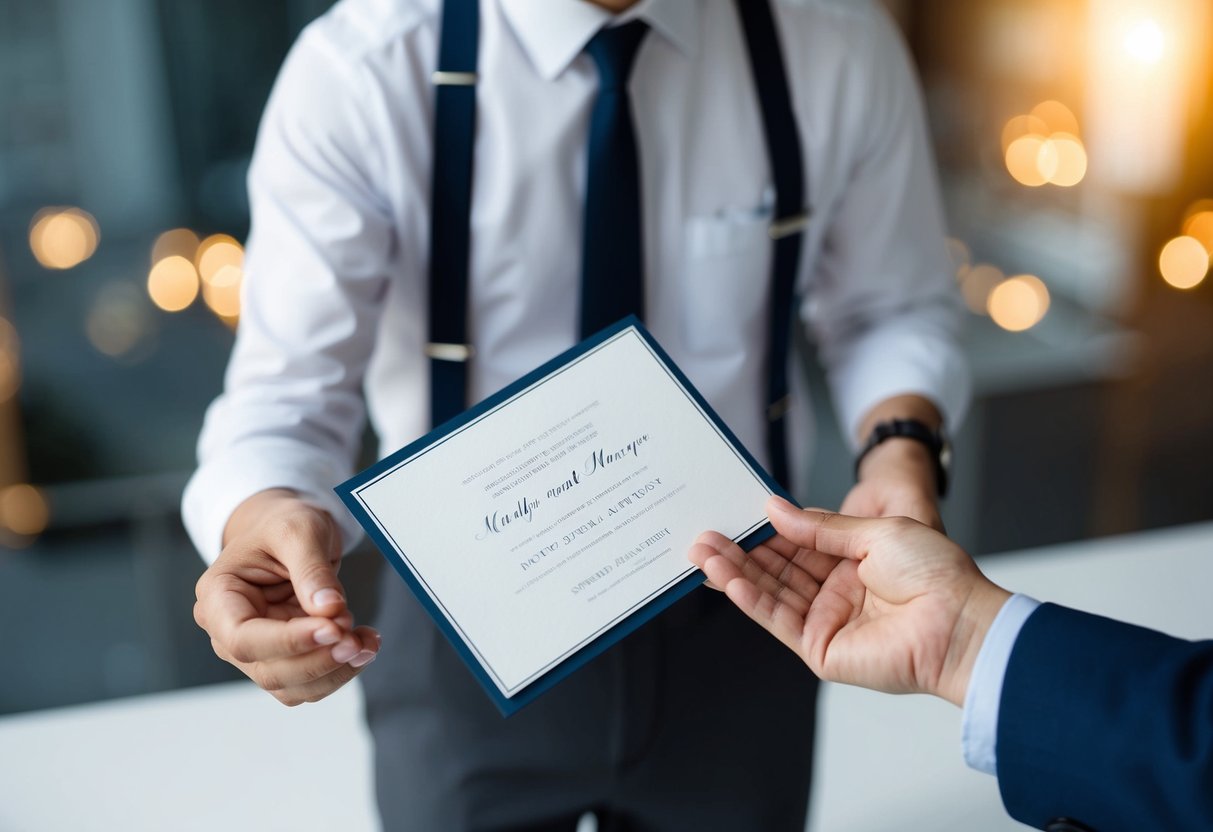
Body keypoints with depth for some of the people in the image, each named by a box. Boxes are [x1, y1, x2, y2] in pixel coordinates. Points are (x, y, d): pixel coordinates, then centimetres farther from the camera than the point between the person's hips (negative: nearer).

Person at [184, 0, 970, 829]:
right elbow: (289, 388, -21)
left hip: (735, 621, 3)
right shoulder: (358, 71, -20)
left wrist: (902, 439, -22)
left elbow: (894, 309, -1)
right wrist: (260, 513, -43)